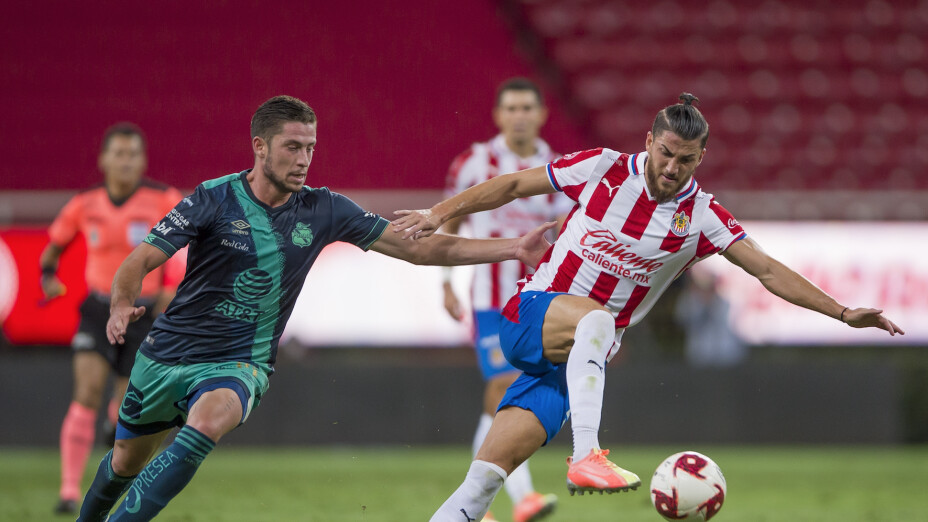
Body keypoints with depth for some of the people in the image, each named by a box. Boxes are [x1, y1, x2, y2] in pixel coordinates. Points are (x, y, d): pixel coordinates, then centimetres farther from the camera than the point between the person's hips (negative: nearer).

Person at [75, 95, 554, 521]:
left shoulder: (324, 211, -5)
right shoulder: (214, 198, -12)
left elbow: (420, 248, -3)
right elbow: (141, 260, -13)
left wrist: (513, 249, -11)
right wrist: (122, 305, -36)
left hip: (239, 363, 0)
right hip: (168, 352, 0)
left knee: (210, 419, -33)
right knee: (127, 461, 12)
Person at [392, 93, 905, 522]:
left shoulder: (700, 217, -2)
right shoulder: (604, 168, -5)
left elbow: (769, 270, -5)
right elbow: (515, 184, 5)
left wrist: (843, 312, -14)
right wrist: (439, 213, 0)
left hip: (581, 353, 2)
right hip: (530, 315, -2)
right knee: (596, 318, -37)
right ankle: (586, 456, -47)